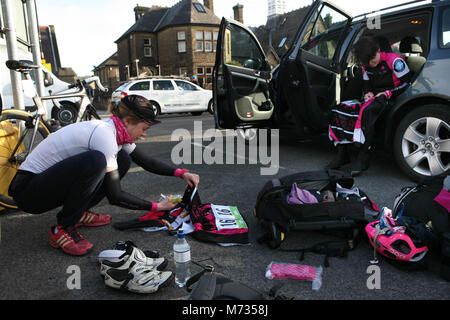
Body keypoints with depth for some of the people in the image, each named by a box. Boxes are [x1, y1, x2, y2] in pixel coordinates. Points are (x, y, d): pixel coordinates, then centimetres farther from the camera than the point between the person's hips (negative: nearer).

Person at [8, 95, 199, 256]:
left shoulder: (115, 132, 0)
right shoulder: (104, 135, -27)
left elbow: (148, 162, 11)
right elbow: (114, 196, -25)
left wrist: (181, 173, 1)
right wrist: (156, 207, -17)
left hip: (51, 179, 9)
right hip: (27, 190, -9)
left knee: (123, 160, -1)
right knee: (94, 160, -35)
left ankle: (79, 213, 8)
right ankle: (62, 230, -16)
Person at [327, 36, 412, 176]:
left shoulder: (394, 60, -8)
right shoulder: (366, 67, 12)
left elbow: (408, 83, -8)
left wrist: (388, 93, -16)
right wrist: (368, 93, 0)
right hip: (374, 100, 7)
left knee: (366, 110, -39)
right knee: (340, 110, -14)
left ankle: (364, 158, -37)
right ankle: (342, 154, -13)